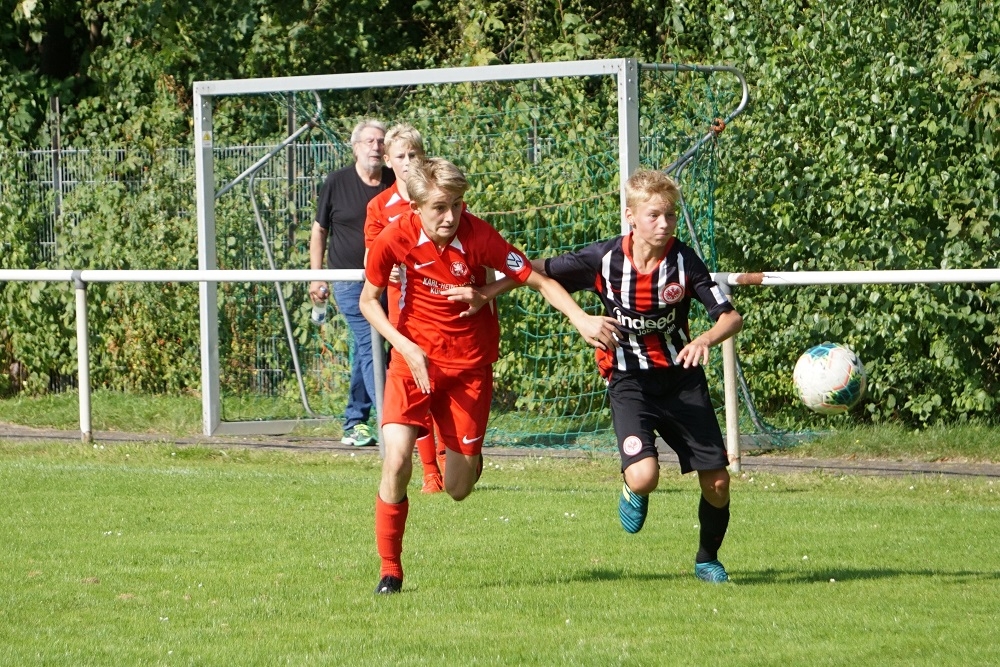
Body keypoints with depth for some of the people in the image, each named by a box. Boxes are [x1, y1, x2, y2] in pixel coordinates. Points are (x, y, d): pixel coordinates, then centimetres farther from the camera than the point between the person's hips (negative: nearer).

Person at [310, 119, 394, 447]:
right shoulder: (337, 183, -1)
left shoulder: (396, 184, 5)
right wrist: (316, 276, 2)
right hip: (349, 279, -3)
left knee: (364, 350, 9)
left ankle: (354, 425, 17)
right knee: (369, 345, -12)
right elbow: (319, 230, 6)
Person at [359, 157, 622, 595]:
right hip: (414, 358, 0)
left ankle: (468, 456, 39)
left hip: (470, 364, 0)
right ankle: (390, 571, -3)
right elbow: (369, 301, -1)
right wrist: (406, 348, -14)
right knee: (397, 461, -20)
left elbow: (539, 281, -12)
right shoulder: (394, 239, -15)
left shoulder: (478, 237, -18)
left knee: (458, 489, 0)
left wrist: (581, 320, -27)